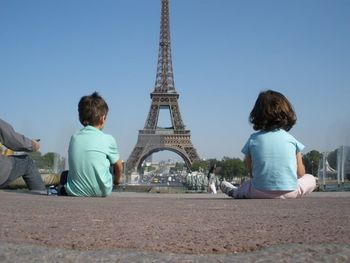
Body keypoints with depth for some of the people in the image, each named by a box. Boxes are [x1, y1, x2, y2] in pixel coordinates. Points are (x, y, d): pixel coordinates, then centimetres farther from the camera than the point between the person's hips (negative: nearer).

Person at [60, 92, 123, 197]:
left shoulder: (74, 137, 1)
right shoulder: (108, 139, -10)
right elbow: (119, 167, 3)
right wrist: (117, 179, 27)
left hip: (75, 191, 6)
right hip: (101, 191, -6)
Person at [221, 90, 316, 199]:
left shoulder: (253, 139, 1)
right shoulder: (291, 139, 1)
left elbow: (251, 173, 3)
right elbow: (300, 173, 6)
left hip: (261, 193, 2)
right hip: (290, 192, -1)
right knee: (310, 179, 27)